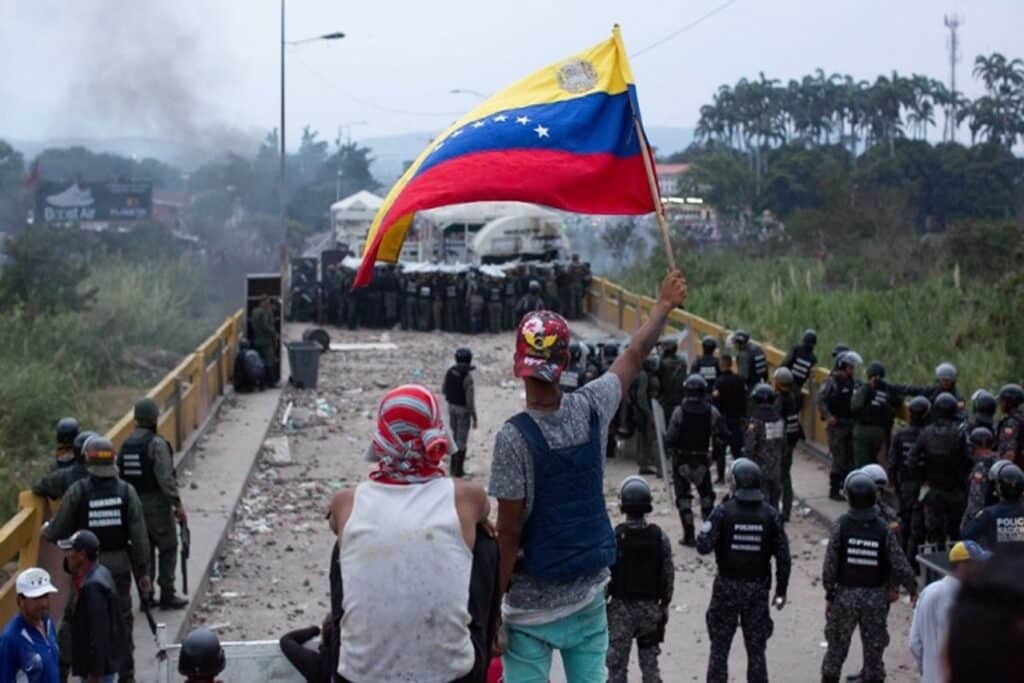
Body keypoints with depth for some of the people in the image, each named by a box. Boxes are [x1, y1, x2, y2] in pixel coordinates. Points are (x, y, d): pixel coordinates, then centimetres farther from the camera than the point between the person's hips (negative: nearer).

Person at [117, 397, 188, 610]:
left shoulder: (125, 445, 7)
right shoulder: (156, 444, -16)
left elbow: (120, 477, 8)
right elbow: (166, 478, -20)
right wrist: (177, 505, -15)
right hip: (157, 504, -7)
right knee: (168, 549, 3)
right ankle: (167, 596, 2)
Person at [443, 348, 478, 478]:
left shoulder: (449, 372, -3)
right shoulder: (467, 377, -23)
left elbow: (444, 390, 9)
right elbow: (470, 399, -22)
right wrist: (474, 418, -14)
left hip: (451, 406, 6)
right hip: (463, 409, -6)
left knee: (454, 436, 19)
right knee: (461, 439, 3)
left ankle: (454, 467, 26)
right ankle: (458, 470, 7)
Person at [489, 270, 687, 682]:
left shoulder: (514, 437, -18)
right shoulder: (591, 409, -5)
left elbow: (509, 531, -15)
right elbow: (635, 355, 13)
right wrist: (664, 306, 29)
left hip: (532, 603, -5)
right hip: (588, 596, 5)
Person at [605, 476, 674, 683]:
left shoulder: (613, 537, -13)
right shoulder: (660, 537, -5)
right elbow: (668, 575, 0)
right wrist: (665, 604, 11)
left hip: (620, 608, -3)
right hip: (650, 607, 3)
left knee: (617, 662, 4)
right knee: (650, 662, 12)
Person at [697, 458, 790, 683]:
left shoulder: (723, 512, -13)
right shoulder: (770, 515, -5)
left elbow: (703, 546, -16)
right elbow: (783, 557, -3)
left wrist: (706, 527, 4)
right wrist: (781, 591, 6)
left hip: (727, 588, -1)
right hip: (758, 589, 2)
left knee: (719, 648, 11)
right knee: (756, 649, 11)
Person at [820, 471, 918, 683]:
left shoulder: (841, 526, -10)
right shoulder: (883, 529, -8)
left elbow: (830, 564, -9)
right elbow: (900, 564, -7)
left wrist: (829, 595, 0)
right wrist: (913, 590, 6)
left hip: (845, 594, 0)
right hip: (876, 597, 0)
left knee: (836, 646, 12)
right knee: (874, 648, 11)